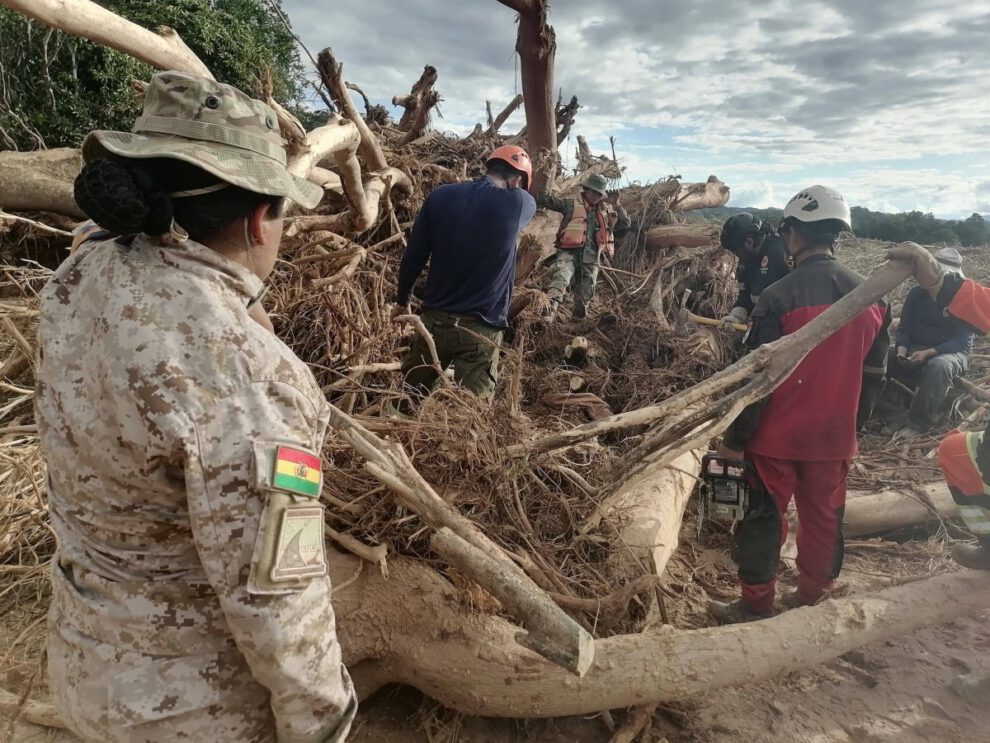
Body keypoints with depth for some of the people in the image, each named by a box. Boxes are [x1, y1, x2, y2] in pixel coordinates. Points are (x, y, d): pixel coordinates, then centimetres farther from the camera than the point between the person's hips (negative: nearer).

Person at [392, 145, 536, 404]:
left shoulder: (441, 196, -1)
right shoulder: (520, 204, -8)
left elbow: (413, 257, 4)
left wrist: (402, 301, 17)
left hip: (435, 320, 4)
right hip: (481, 329, -3)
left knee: (407, 404, 22)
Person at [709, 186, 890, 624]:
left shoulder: (779, 297, -19)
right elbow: (872, 374, 9)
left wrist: (735, 439, -8)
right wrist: (852, 426, 21)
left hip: (779, 436, -5)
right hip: (835, 437, 5)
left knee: (765, 518, 7)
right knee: (824, 517, 17)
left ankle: (756, 606, 19)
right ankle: (811, 599, 32)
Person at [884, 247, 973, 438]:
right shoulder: (917, 294, 5)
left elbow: (963, 341, -14)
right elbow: (904, 328, 3)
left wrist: (928, 353, -29)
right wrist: (902, 350, -19)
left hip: (951, 352, -4)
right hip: (914, 349, 4)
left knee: (939, 366, -41)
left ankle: (917, 423, -39)